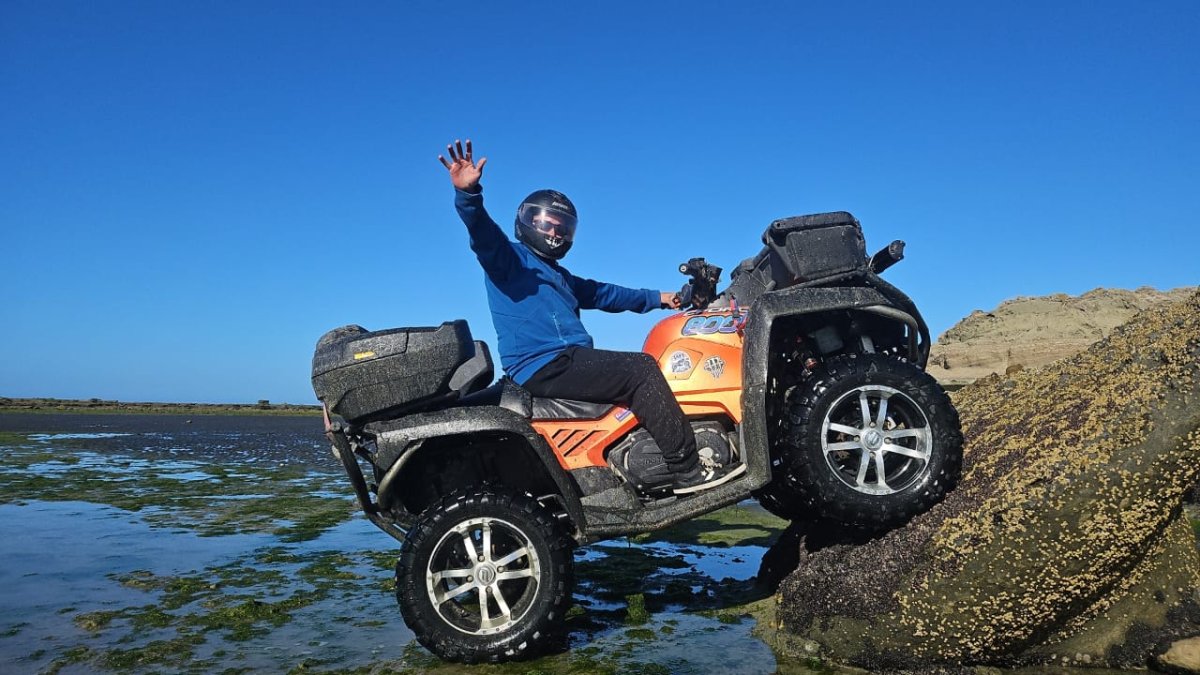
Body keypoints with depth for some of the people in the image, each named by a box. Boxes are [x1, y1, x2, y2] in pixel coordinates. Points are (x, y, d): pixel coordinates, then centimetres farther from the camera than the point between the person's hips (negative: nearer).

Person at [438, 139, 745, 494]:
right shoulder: (507, 256, 4)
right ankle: (686, 471, -21)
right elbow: (482, 230, -16)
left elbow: (603, 293, 36)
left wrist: (657, 298, 34)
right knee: (642, 369, -18)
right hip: (545, 366, -10)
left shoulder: (560, 276, 32)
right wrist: (468, 193, -36)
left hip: (569, 362, 10)